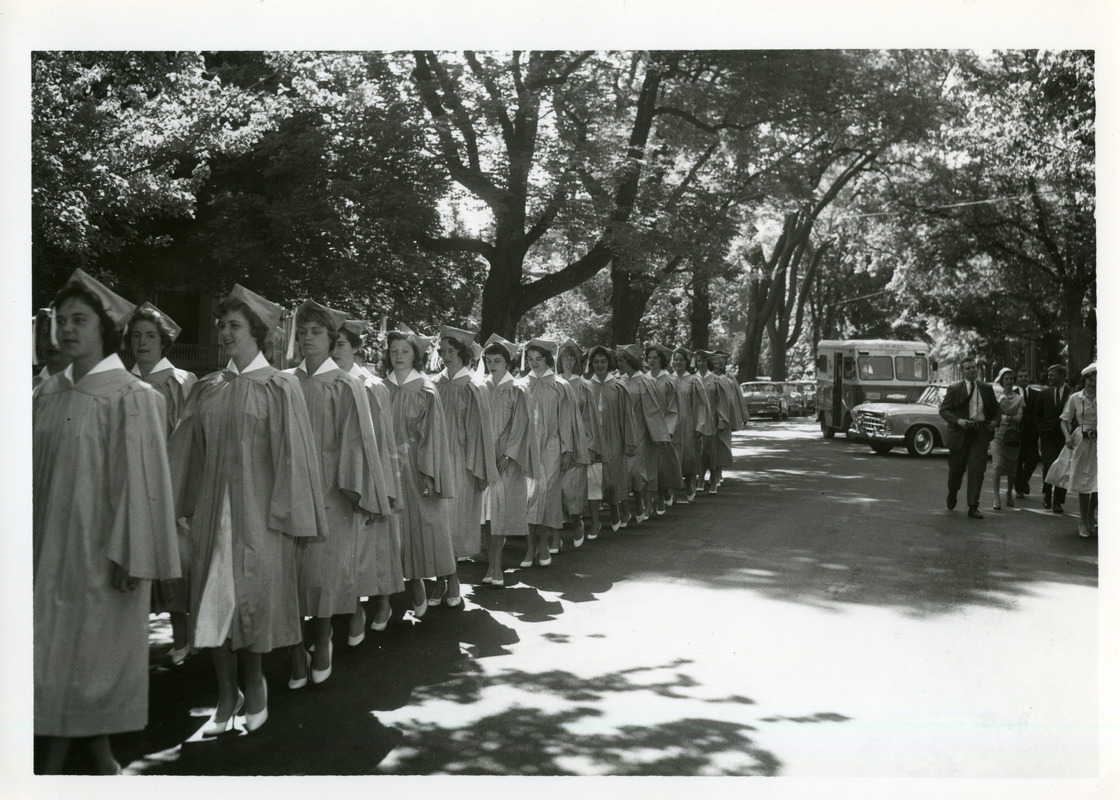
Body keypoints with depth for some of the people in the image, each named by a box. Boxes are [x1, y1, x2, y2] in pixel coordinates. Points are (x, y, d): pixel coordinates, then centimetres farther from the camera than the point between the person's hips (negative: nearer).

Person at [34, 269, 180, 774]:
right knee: (53, 652, 8)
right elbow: (35, 471, 10)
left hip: (100, 546, -5)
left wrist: (130, 556, -15)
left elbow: (140, 479, -13)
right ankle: (54, 759, 20)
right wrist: (29, 538, 7)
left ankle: (99, 752, 24)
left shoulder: (130, 398, -11)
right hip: (50, 544, 5)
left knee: (95, 648, 6)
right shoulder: (47, 394, 6)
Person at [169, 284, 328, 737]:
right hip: (212, 509, 4)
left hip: (258, 511, -4)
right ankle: (226, 694, 17)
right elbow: (185, 450, 10)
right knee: (212, 603, 4)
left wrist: (286, 513, -10)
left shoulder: (279, 387, -5)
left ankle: (254, 683, 27)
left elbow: (293, 454, -7)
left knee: (252, 601, 5)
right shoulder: (207, 389, 8)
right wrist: (179, 505, 6)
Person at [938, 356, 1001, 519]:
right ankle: (952, 496, 39)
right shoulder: (954, 389, 1)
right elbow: (943, 409, -1)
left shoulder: (987, 389, 10)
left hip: (981, 433, 1)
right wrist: (957, 420, -17)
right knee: (957, 468, 10)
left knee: (977, 470, -7)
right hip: (960, 432, -1)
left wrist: (995, 421, 2)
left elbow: (996, 408, 22)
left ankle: (973, 507, -3)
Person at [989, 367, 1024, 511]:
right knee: (997, 465, -14)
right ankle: (996, 498, -14)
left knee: (1011, 468, 9)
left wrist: (1004, 417, -14)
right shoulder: (996, 396, 5)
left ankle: (1009, 494, 30)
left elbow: (1019, 418, -4)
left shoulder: (1019, 398, 6)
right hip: (998, 435, -2)